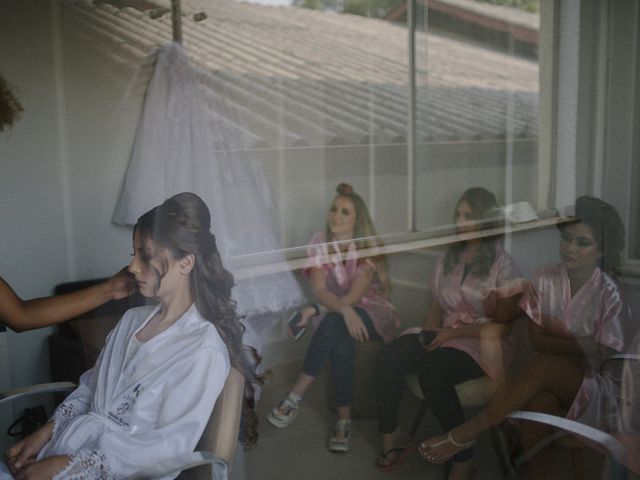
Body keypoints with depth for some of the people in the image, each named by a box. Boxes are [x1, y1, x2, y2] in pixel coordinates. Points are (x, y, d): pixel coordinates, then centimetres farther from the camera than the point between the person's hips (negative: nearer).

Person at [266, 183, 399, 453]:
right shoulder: (319, 243, -3)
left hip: (371, 313, -2)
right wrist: (344, 309, -36)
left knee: (334, 323, -36)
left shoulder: (369, 246, -11)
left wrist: (316, 311, -27)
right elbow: (319, 291, -16)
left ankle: (295, 398, -32)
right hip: (333, 315, 2)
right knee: (342, 343, -35)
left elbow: (355, 296, -21)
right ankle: (344, 419, -27)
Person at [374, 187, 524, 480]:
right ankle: (391, 439, -9)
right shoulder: (448, 258, 13)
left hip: (482, 344, -5)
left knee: (432, 370, -35)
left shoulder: (503, 265, -6)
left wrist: (455, 332, -17)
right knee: (387, 359, -23)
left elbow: (502, 324, -10)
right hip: (445, 335, 5)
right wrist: (431, 331, -4)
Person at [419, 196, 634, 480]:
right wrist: (581, 345, -10)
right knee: (539, 404, -36)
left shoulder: (608, 294, -12)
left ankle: (467, 433, -29)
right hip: (545, 380, 3)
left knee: (543, 366, -36)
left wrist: (554, 344, -9)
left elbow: (602, 356, -8)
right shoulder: (544, 280, -2)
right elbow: (536, 340, -2)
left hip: (589, 384, -2)